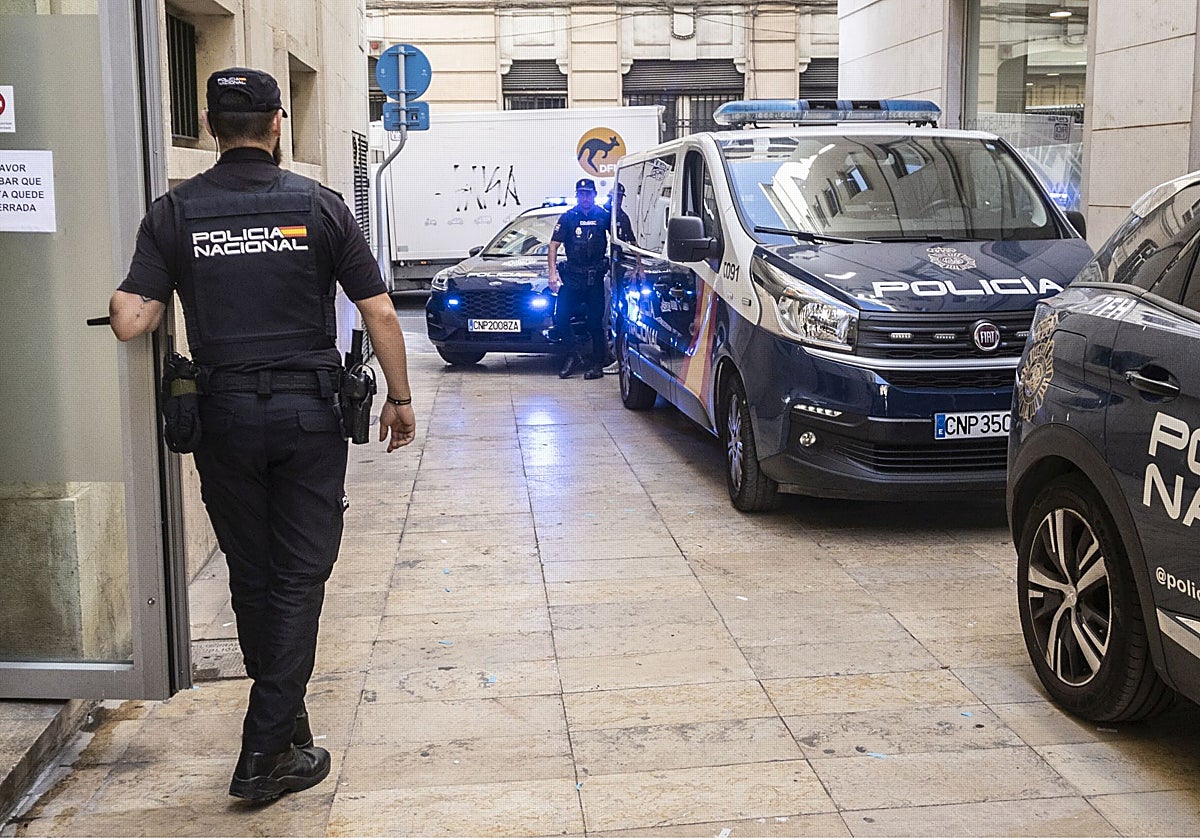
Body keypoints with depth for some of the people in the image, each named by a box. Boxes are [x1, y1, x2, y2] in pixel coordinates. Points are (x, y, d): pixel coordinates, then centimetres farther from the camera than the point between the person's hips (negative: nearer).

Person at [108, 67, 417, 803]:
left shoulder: (175, 212, -2)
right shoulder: (319, 205, -4)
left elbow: (131, 321, -8)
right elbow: (379, 313, -5)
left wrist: (115, 299, 16)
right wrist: (400, 397, 6)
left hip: (225, 417, 2)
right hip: (309, 413, -1)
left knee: (252, 577, 17)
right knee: (299, 578, 4)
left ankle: (282, 718, 32)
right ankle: (267, 754, 4)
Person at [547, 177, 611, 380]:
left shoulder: (604, 216, 3)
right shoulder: (568, 217, 4)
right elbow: (554, 245, 2)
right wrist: (553, 272, -9)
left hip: (595, 277, -1)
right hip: (571, 276, 1)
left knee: (595, 321, 1)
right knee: (560, 316, -7)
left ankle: (597, 363, 9)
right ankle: (572, 356, 7)